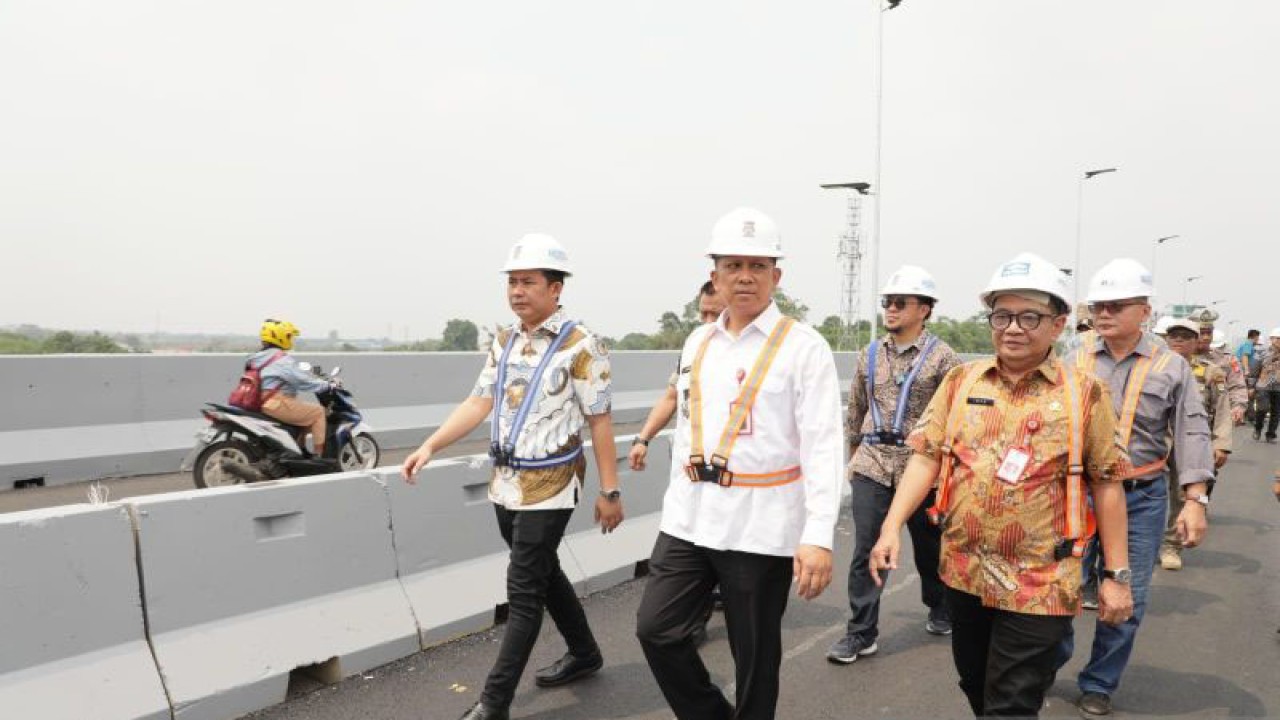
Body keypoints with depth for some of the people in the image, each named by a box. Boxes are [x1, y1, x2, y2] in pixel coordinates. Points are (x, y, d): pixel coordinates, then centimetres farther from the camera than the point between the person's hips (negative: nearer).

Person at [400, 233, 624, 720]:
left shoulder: (581, 346, -13)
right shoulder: (504, 343, 8)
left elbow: (599, 422, -11)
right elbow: (479, 404, 6)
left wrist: (609, 491, -11)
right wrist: (430, 446, -5)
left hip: (549, 489, -7)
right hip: (505, 484, 7)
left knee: (524, 592, -2)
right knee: (544, 575, 19)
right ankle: (584, 654, 39)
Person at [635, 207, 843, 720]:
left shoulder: (804, 346, -7)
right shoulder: (697, 342, 11)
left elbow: (823, 444, -13)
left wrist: (818, 536, -21)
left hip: (762, 525, -5)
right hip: (689, 518, 6)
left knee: (755, 656, 7)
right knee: (656, 629, 4)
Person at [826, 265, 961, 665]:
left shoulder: (942, 357, -4)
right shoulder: (870, 356, 9)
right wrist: (853, 459, 18)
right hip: (872, 467, 3)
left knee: (929, 546, 15)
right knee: (865, 550, -2)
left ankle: (940, 609, 40)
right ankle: (861, 632, 6)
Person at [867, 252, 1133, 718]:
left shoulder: (1084, 394, -5)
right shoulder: (961, 381, 2)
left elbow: (1106, 484, -2)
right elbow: (926, 456, -1)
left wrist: (1117, 575, -2)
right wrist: (891, 528, -11)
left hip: (1038, 584, -4)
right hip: (963, 572, 4)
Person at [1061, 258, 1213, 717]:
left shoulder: (1171, 368, 1)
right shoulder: (1076, 365, 3)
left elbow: (1191, 434, -3)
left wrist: (1196, 500, -11)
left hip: (1142, 499, 0)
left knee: (1127, 601, 8)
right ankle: (1049, 663, 28)